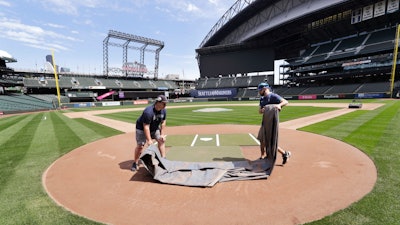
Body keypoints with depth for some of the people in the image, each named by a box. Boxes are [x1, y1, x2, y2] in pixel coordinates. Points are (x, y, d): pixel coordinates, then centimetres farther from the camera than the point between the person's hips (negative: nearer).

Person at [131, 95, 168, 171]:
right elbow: (146, 127, -34)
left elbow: (163, 122, -3)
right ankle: (135, 163, 10)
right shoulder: (148, 112, -36)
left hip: (155, 128, 6)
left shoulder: (163, 111, -15)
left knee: (161, 140, 0)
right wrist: (149, 140, -33)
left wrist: (162, 135, -5)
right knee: (140, 145, -8)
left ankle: (163, 159, 12)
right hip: (142, 128, -6)